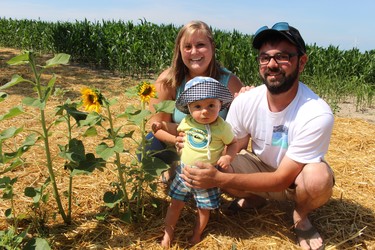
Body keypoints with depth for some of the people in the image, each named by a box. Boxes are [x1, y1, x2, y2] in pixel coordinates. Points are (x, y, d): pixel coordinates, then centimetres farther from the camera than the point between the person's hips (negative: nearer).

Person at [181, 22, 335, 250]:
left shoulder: (317, 114, -31)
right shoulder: (245, 102, -20)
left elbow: (282, 179, -29)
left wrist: (220, 179, -39)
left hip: (297, 176, -2)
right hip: (261, 168, 3)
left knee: (318, 178, -37)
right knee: (211, 167, -22)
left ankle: (301, 216, 0)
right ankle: (254, 197, 10)